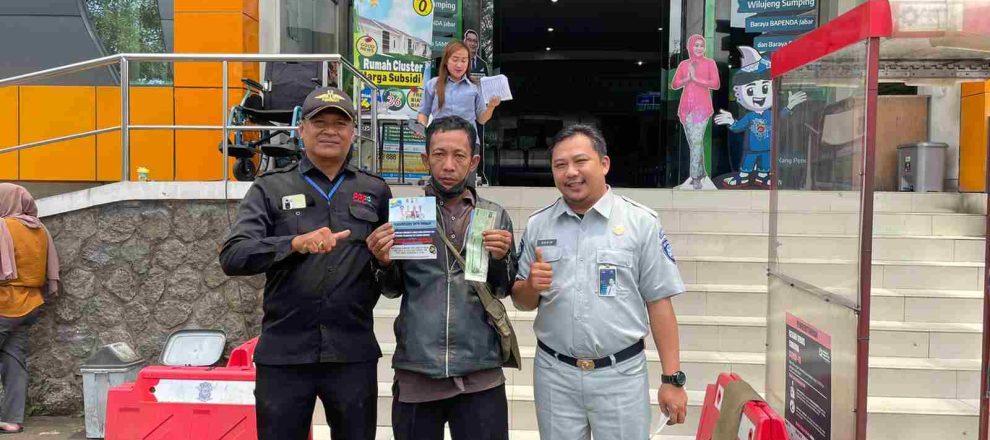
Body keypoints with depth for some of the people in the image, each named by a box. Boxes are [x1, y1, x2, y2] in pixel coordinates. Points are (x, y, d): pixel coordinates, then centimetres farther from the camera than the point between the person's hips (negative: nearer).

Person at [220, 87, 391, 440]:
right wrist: (295, 243, -23)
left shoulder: (375, 191, 9)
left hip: (354, 354, 1)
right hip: (284, 353, -1)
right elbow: (232, 257, -8)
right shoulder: (270, 189, 4)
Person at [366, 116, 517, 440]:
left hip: (480, 374, 0)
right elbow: (392, 290, 9)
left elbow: (506, 290, 8)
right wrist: (385, 263, -11)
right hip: (416, 371, 0)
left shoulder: (495, 216, 5)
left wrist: (500, 259, -11)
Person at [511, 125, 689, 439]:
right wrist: (531, 286, -12)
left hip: (621, 374, -2)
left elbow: (658, 302, -4)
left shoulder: (641, 222, -4)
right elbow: (521, 301, 11)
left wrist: (672, 378, -5)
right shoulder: (537, 225, 4)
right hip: (554, 373, 3)